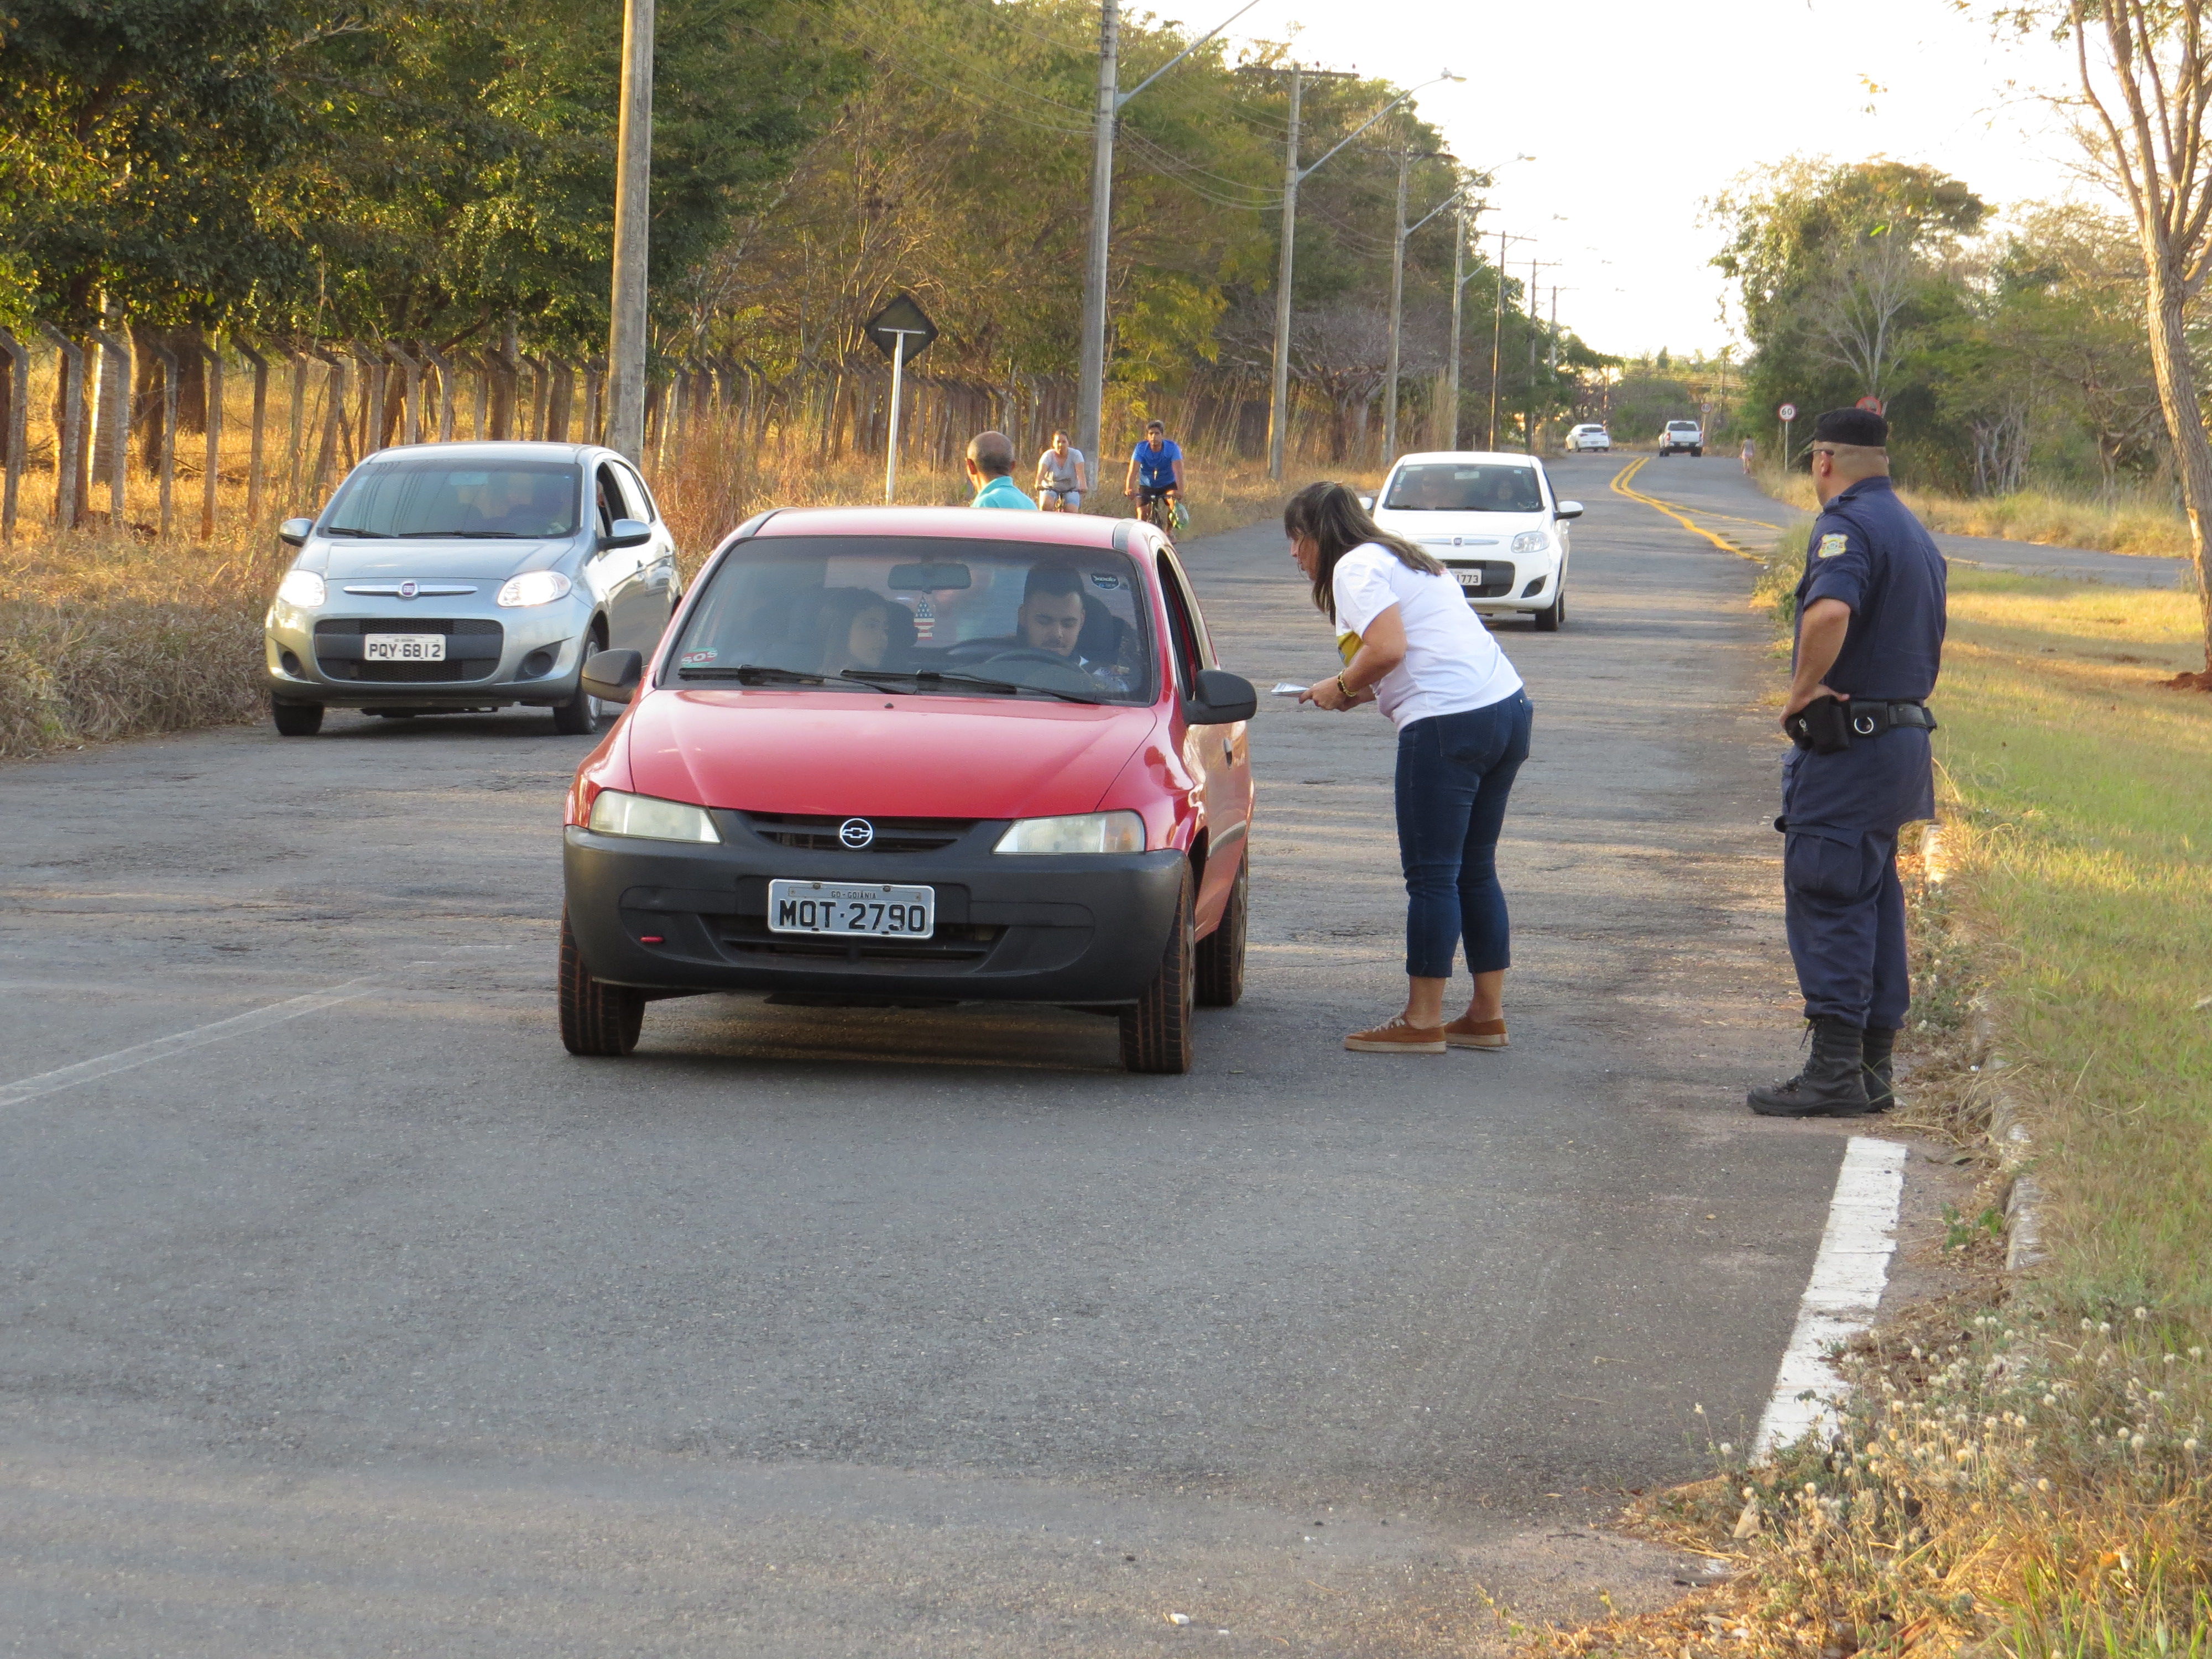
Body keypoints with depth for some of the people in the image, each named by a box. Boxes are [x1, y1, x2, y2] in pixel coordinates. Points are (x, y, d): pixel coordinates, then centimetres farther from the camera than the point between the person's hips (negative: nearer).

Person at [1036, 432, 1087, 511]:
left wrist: (1083, 486, -43)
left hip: (1070, 490, 0)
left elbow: (1080, 473, -24)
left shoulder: (1076, 455, -10)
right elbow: (1041, 473, -26)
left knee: (1071, 511, -24)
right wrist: (1038, 485, -47)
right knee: (1046, 505, -31)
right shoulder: (1048, 456, -12)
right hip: (1051, 489, 0)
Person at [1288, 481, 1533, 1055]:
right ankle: (1487, 1014, 18)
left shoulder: (1356, 567, -4)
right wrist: (1358, 692, 15)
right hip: (1509, 709, 10)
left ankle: (1422, 1022, 0)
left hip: (1450, 723, -10)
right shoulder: (1403, 558, 26)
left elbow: (1388, 648, -18)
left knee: (1432, 874, -4)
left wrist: (1341, 688, -3)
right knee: (1475, 871, 15)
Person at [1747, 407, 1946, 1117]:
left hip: (1845, 740, -9)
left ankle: (1835, 1072, -9)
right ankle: (1874, 1070, 15)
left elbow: (1831, 612, -33)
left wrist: (1802, 691, -21)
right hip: (1906, 734, 9)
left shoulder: (1847, 524, -13)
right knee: (1875, 903, 13)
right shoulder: (1913, 531, 18)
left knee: (1826, 904, -7)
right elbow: (1932, 646, 26)